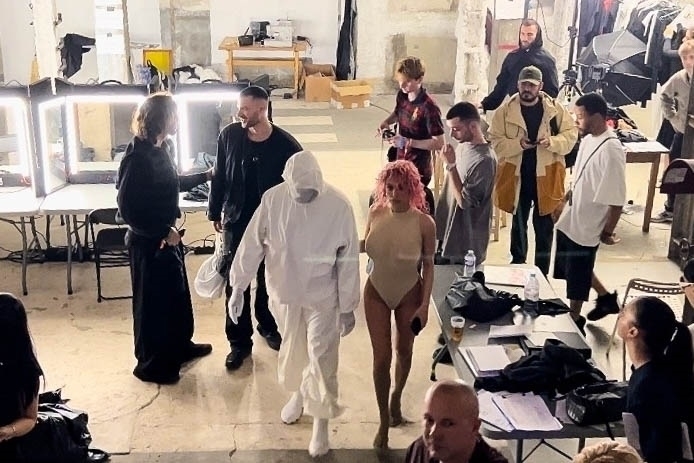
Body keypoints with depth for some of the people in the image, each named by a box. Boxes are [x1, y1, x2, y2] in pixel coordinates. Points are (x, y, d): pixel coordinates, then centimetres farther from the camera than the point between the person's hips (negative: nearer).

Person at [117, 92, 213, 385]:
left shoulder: (157, 150, 4)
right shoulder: (137, 158, -24)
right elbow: (127, 210, -25)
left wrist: (205, 176, 27)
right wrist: (163, 233, -22)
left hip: (166, 236, 10)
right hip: (148, 243, -10)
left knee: (177, 294, 23)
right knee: (152, 302, 6)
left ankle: (180, 346, 43)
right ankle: (150, 365, 23)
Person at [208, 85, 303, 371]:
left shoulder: (286, 145, -17)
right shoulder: (229, 136, -9)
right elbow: (219, 177, 2)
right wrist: (215, 213, 8)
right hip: (236, 223, 1)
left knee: (268, 280, 18)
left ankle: (268, 326, 43)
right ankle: (240, 341, 22)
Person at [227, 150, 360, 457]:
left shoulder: (339, 206, -21)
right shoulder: (273, 199, -15)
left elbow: (348, 261, -14)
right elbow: (252, 244, -8)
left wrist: (348, 307, -9)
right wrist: (238, 287, -10)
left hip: (322, 297, -3)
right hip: (284, 292, 3)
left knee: (321, 359, 3)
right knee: (291, 349, 22)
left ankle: (321, 423, 23)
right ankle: (297, 394, 50)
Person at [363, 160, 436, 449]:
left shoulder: (424, 223, -23)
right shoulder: (375, 213, -14)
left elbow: (428, 266, -13)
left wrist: (425, 306, -14)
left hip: (409, 294, -1)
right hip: (376, 292, 1)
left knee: (403, 351, 20)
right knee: (381, 356, 3)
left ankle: (396, 399, 50)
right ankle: (384, 422, 21)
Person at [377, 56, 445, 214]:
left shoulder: (429, 107, -23)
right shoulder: (401, 96, -1)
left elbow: (438, 143, -22)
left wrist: (408, 142, -27)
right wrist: (387, 122, 0)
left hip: (418, 170, -8)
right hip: (399, 163, 8)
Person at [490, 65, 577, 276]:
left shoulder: (555, 108, -3)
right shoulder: (505, 111, -5)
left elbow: (571, 135, 0)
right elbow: (495, 142, -6)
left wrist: (551, 142, -19)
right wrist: (518, 144, -22)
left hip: (546, 177, 0)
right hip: (517, 176, 0)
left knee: (544, 225, 10)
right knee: (518, 224, 16)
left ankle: (542, 272, 23)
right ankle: (517, 265, 32)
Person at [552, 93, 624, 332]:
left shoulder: (611, 150, -26)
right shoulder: (588, 139, 0)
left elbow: (617, 199, -23)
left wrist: (608, 232, -17)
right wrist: (564, 202, 19)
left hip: (587, 224, -9)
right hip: (571, 218, 9)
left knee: (577, 275, 9)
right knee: (568, 266, 23)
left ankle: (574, 320, 30)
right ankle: (606, 297, 42)